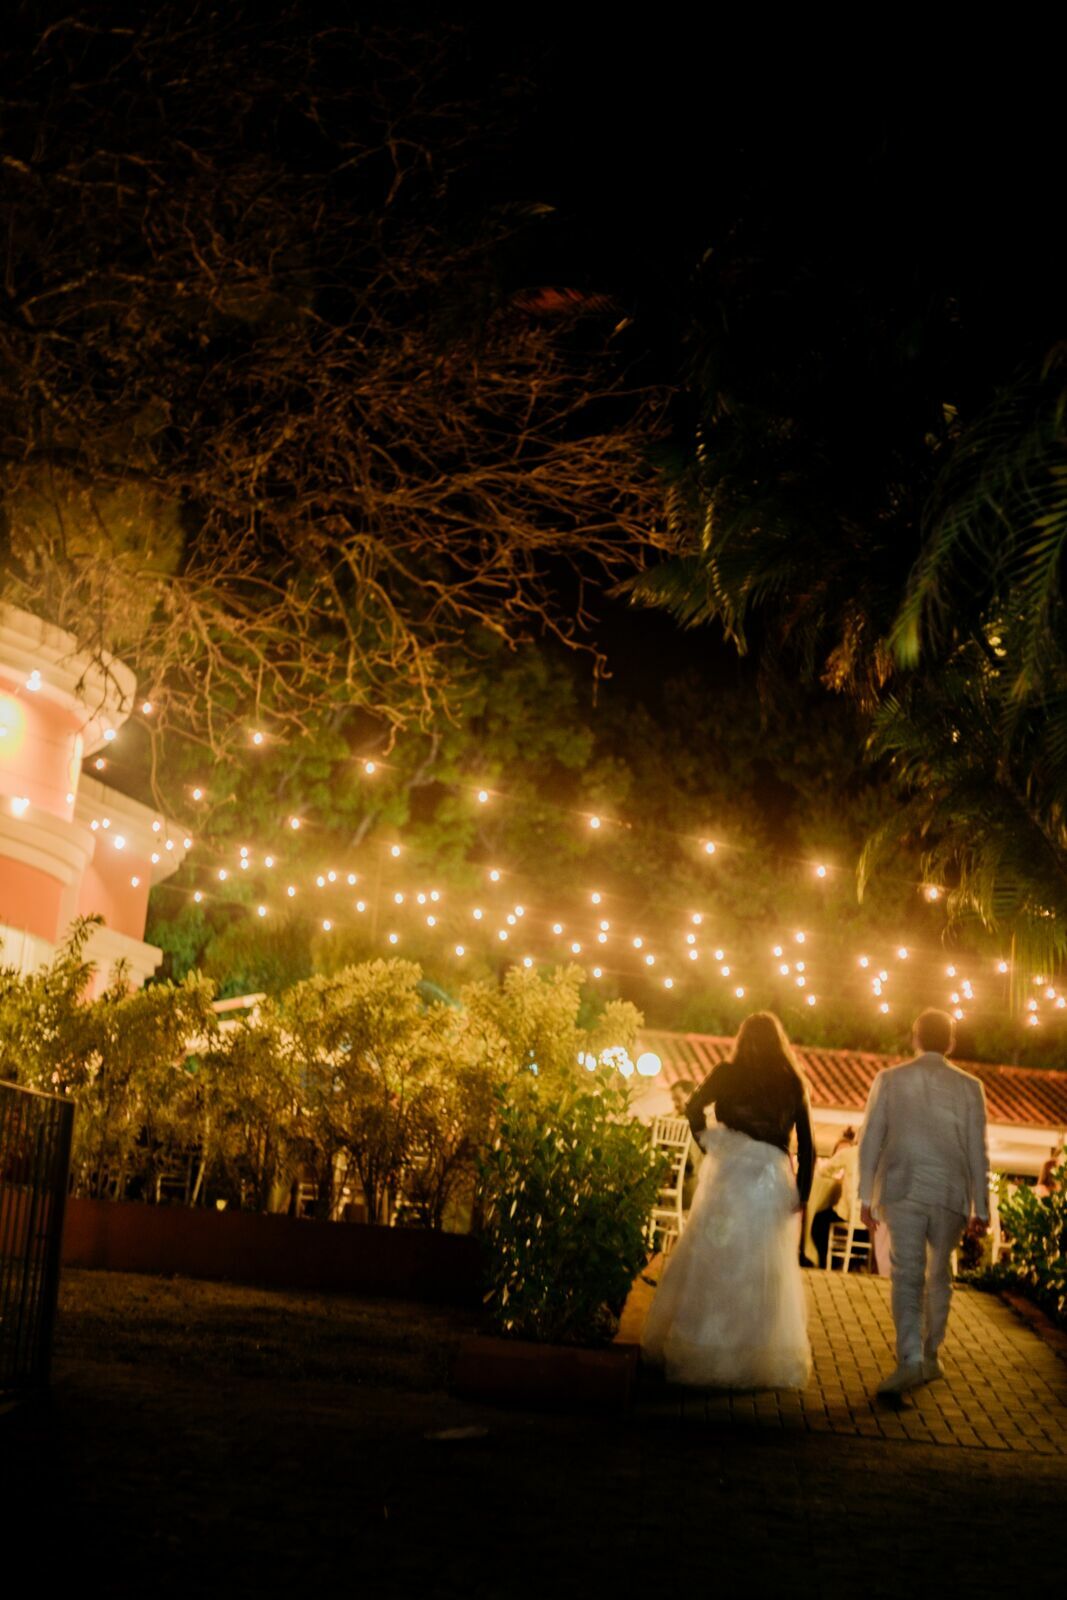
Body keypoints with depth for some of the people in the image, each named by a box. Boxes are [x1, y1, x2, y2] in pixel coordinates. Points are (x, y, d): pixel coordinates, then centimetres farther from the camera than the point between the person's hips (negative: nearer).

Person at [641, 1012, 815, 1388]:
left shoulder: (728, 1073, 2)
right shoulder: (793, 1084, 7)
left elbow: (694, 1108, -11)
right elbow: (806, 1145, 3)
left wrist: (707, 1144, 4)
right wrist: (801, 1195, 6)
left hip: (730, 1175, -1)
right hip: (774, 1181, 1)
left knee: (714, 1262, 8)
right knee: (765, 1271, 10)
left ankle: (701, 1351, 11)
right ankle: (763, 1355, 16)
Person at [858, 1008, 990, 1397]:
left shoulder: (888, 1080, 1)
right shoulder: (969, 1087, 1)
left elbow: (870, 1141, 1)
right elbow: (978, 1153, 3)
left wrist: (866, 1196, 8)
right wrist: (980, 1209, 9)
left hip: (902, 1192, -1)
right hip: (950, 1195, 1)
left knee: (907, 1277, -3)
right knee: (939, 1275, 17)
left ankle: (910, 1361, -16)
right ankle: (930, 1356, 24)